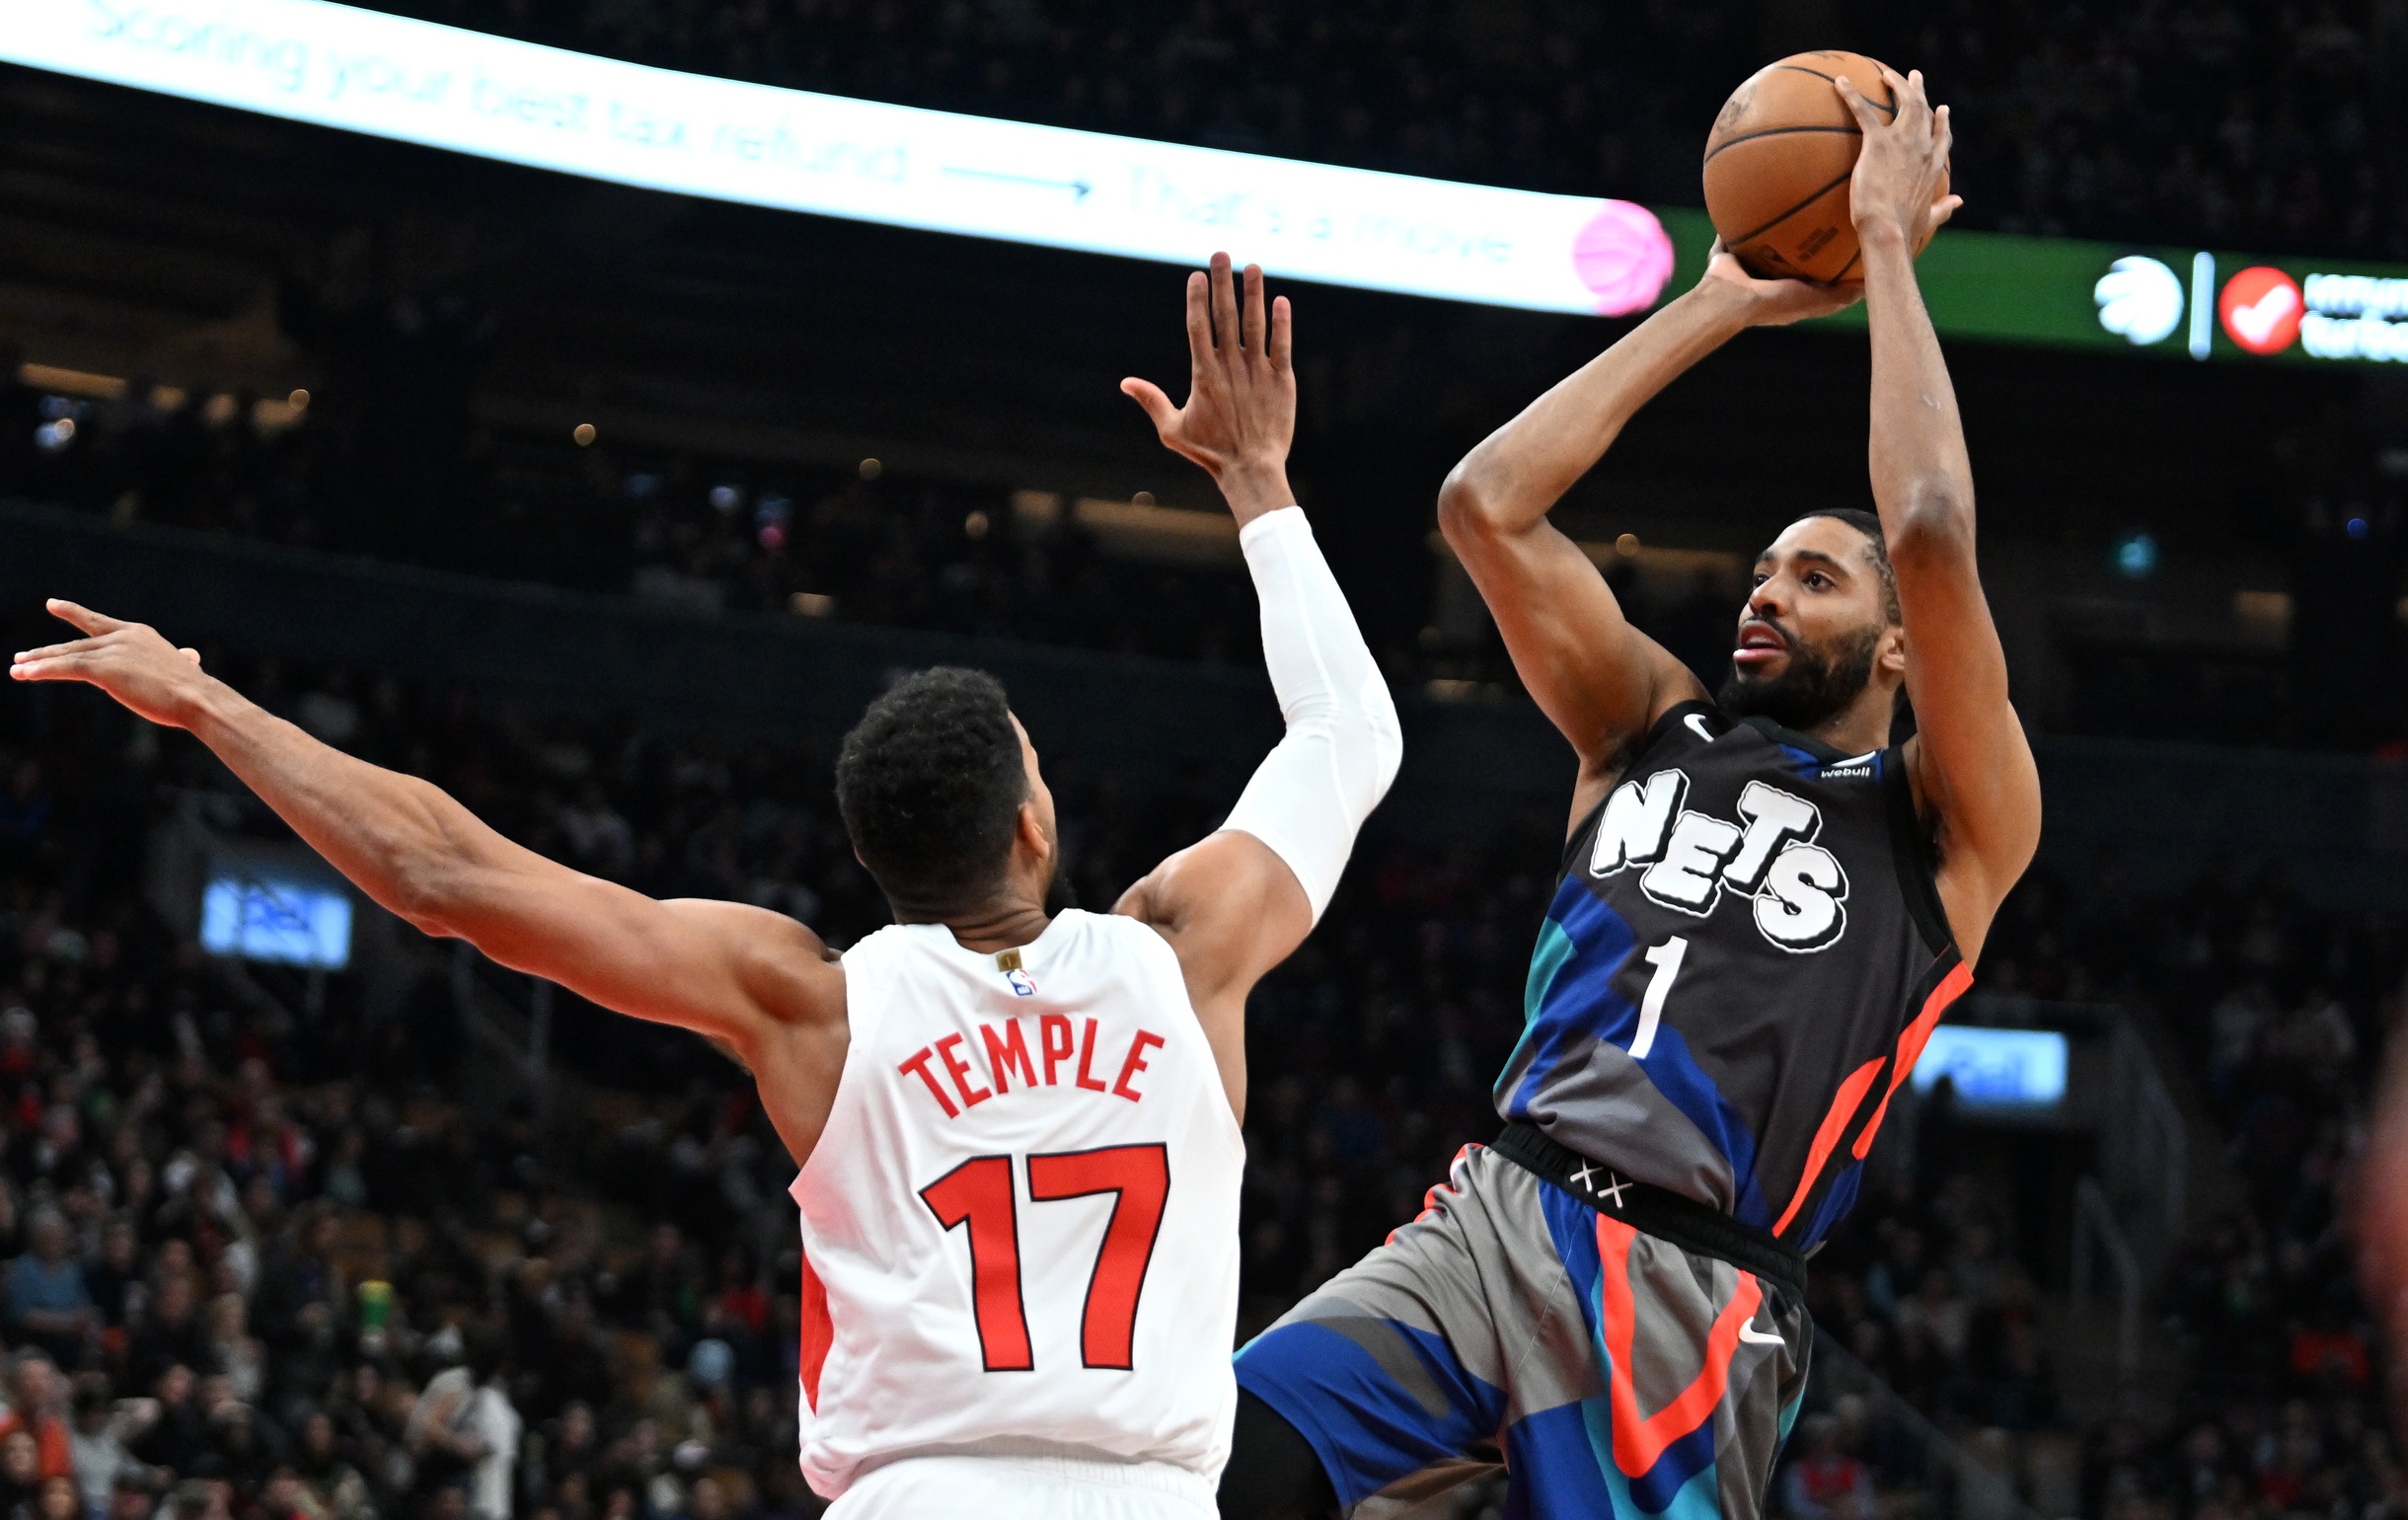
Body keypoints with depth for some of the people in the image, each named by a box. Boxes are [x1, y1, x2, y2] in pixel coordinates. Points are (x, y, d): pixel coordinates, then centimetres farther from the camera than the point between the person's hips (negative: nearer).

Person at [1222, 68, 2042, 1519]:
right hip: (1486, 1219, 4)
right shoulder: (1657, 732, 23)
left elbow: (1931, 536, -8)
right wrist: (1722, 306, 18)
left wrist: (1886, 247, 2)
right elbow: (1487, 505, 15)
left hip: (1689, 1294, -4)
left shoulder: (1944, 826, 7)